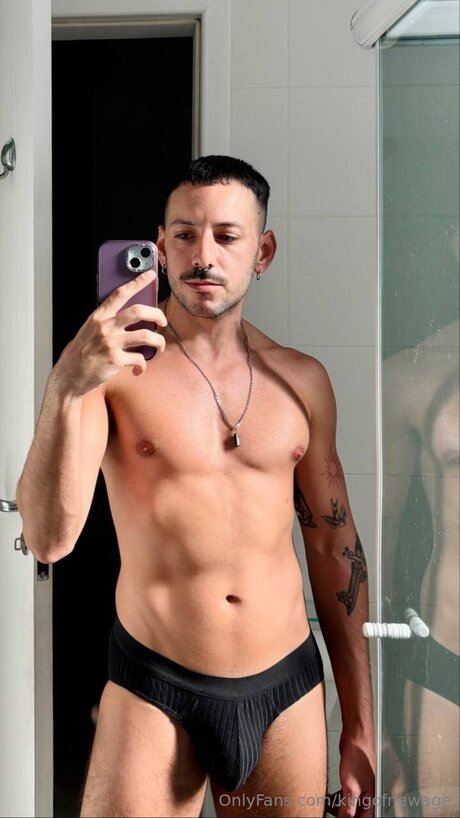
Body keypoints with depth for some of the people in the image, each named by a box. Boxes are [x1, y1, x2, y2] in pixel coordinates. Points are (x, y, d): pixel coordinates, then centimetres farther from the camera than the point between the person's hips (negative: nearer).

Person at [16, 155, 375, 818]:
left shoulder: (302, 381, 2)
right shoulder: (112, 366, -8)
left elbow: (335, 547, 8)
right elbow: (48, 539, -19)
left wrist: (360, 726, 9)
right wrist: (68, 386, -34)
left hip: (289, 690, 3)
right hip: (154, 694, -3)